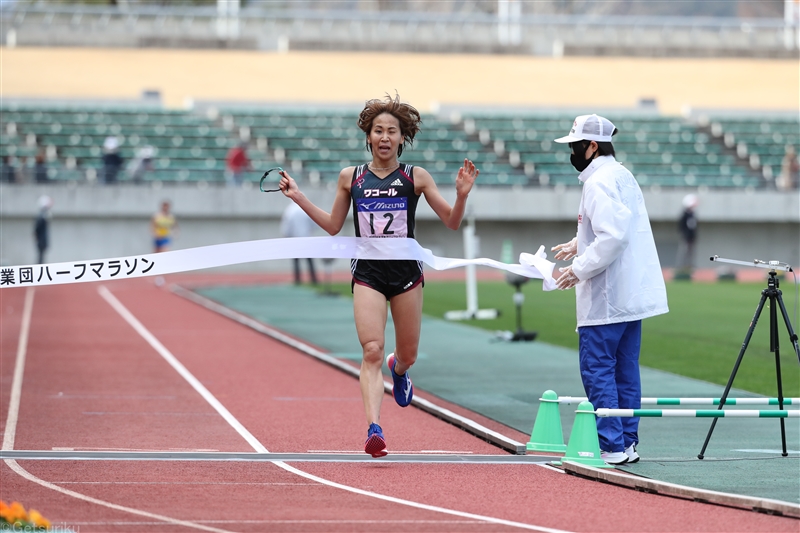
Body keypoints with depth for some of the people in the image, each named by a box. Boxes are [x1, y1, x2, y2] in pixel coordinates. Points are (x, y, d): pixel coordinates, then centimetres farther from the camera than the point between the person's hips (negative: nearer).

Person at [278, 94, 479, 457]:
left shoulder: (416, 177, 1)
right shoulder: (350, 177, 5)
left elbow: (452, 222, 3)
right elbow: (333, 226, 15)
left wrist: (462, 195, -15)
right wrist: (298, 198, 8)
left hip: (406, 272, 0)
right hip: (367, 274, 0)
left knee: (408, 354, 12)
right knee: (371, 351, -17)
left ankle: (397, 369, 51)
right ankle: (374, 429, -23)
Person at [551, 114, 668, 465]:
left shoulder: (599, 182, -15)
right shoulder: (622, 175, 17)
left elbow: (612, 237, -23)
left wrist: (579, 269, -17)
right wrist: (578, 245, 17)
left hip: (607, 297, -10)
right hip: (632, 292, 10)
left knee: (597, 369, -6)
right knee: (625, 369, 13)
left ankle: (611, 446, -7)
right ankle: (627, 442, 16)